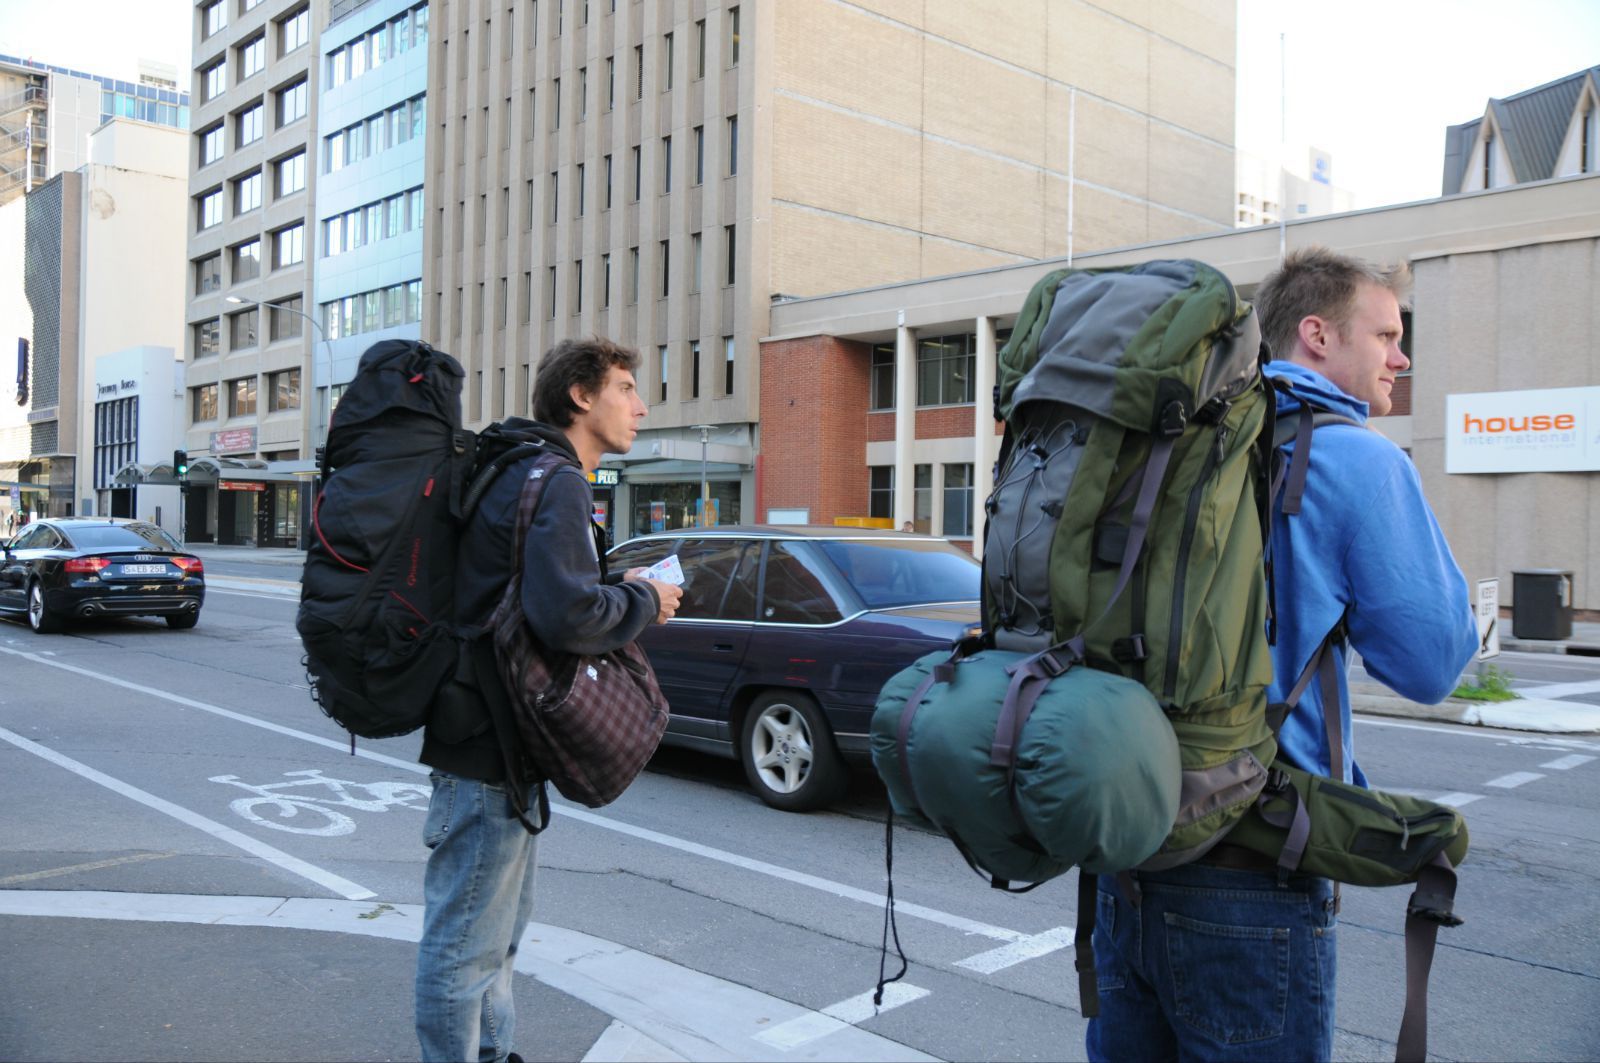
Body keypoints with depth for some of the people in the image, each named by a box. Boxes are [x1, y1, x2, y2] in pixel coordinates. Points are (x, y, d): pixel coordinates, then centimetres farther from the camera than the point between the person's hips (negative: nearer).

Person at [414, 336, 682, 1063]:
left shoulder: (527, 472, 15)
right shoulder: (557, 484, -18)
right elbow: (565, 614, -32)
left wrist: (619, 589, 7)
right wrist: (642, 601, -14)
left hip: (498, 738, 11)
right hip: (488, 753, -11)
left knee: (502, 923, 25)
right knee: (466, 941, 2)